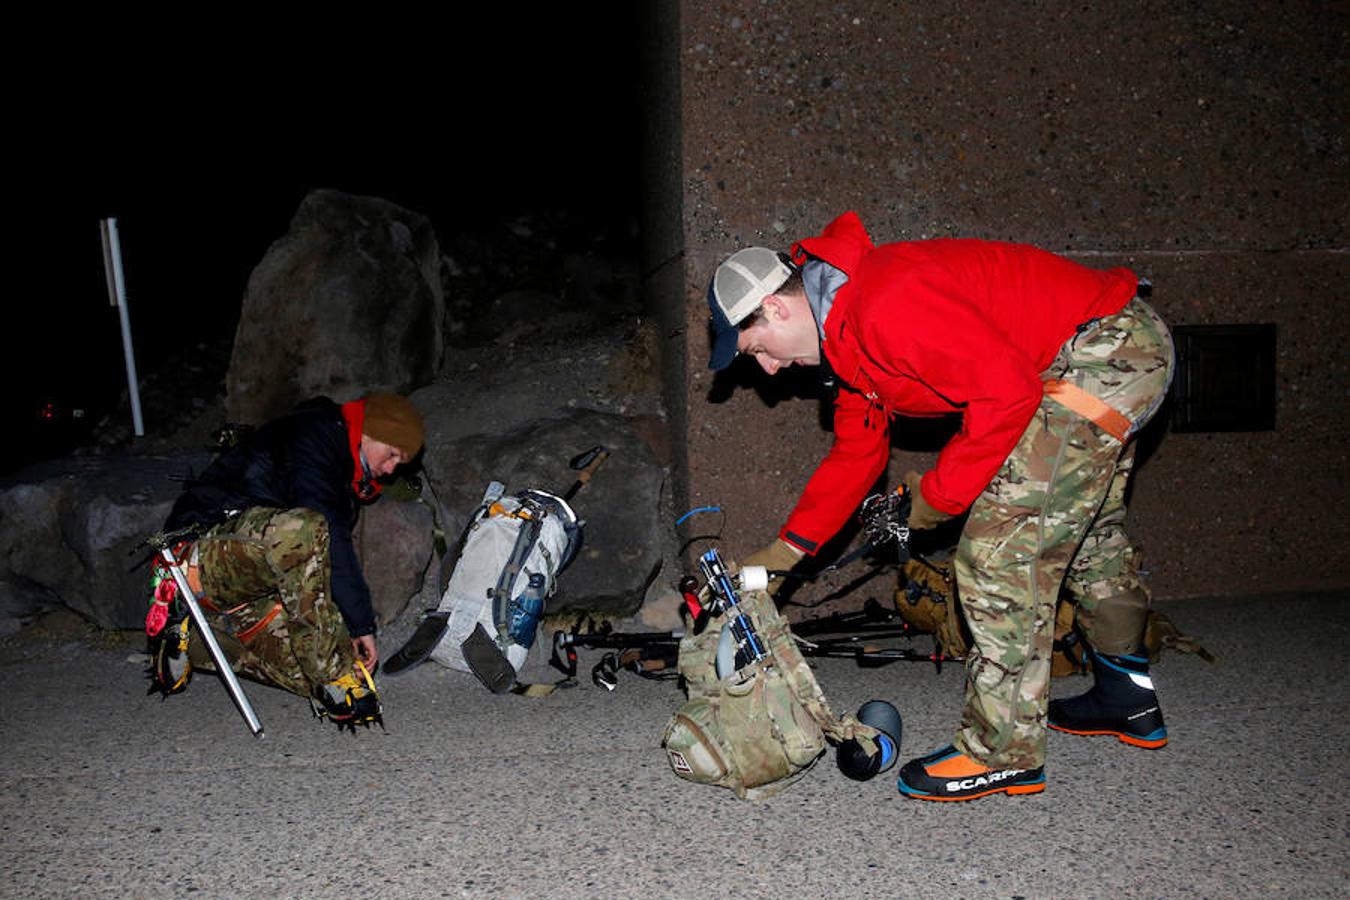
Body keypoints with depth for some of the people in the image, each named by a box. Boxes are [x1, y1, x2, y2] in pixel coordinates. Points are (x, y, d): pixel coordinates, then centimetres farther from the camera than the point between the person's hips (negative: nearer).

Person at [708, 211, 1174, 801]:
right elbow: (856, 452, 15)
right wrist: (783, 552, 13)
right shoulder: (848, 335, 8)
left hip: (1109, 348, -11)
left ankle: (1002, 752, -1)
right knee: (1085, 530, 24)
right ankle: (1128, 701, 42)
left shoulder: (887, 304, -26)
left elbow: (1007, 392, -29)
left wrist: (938, 493, -17)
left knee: (999, 546, -12)